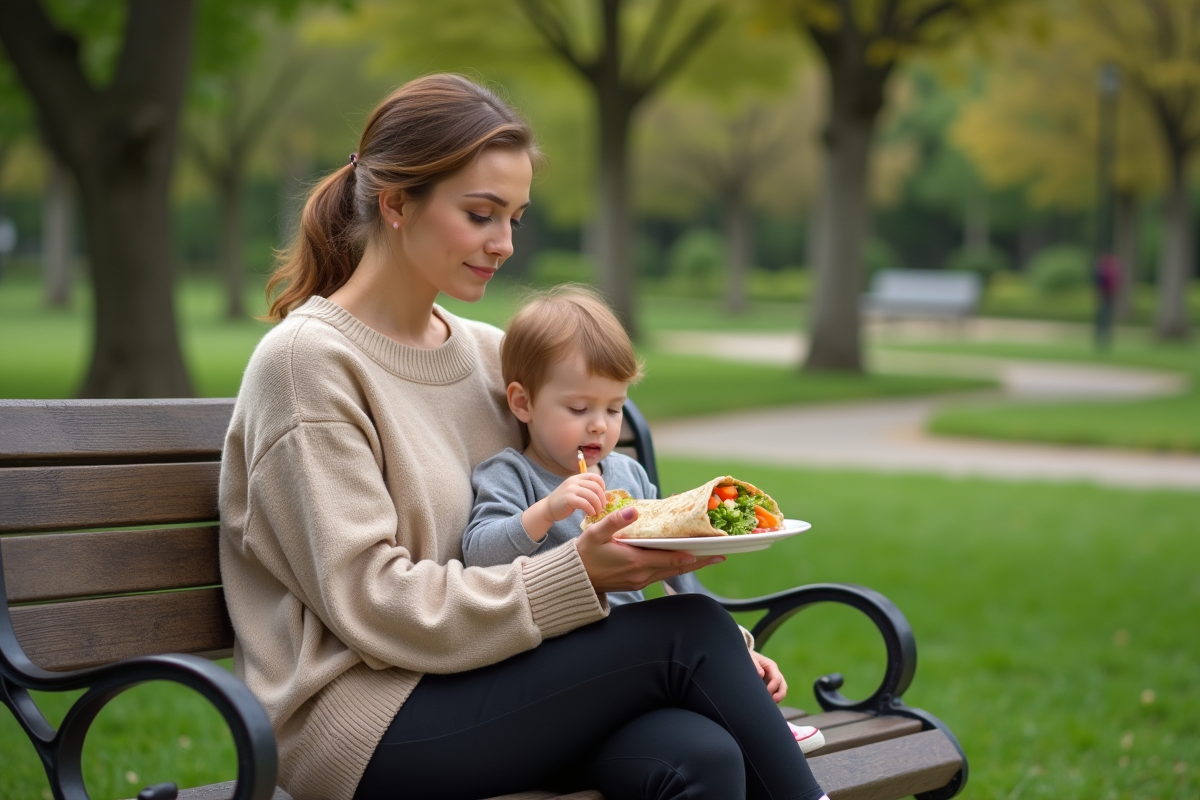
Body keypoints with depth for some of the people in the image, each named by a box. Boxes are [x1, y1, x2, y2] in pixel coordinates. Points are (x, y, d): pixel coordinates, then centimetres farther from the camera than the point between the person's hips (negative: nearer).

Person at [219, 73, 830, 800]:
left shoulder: (488, 354, 16)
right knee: (689, 631, -19)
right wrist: (581, 576, -22)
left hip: (466, 681, 6)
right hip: (358, 720, -6)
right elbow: (373, 607, -14)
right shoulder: (308, 360, -7)